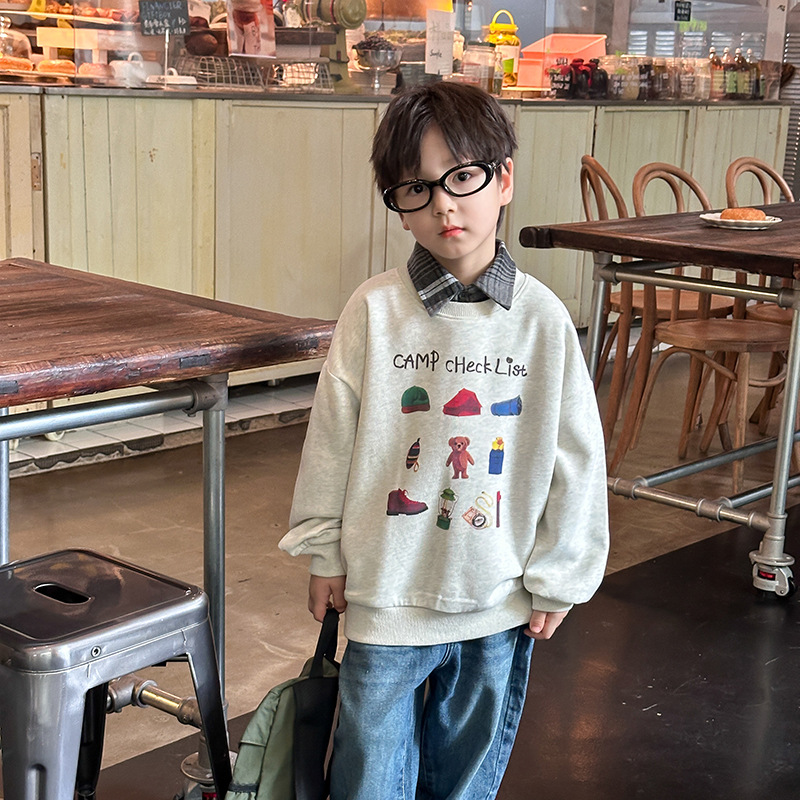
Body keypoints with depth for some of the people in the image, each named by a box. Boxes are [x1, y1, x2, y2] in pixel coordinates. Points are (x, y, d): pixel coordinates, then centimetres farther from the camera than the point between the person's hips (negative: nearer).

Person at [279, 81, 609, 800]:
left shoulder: (542, 317, -7)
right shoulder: (375, 310, -10)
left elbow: (576, 455, -2)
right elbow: (332, 436, -2)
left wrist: (556, 578, 2)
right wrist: (326, 552, 2)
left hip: (500, 598, 1)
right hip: (388, 587, -1)